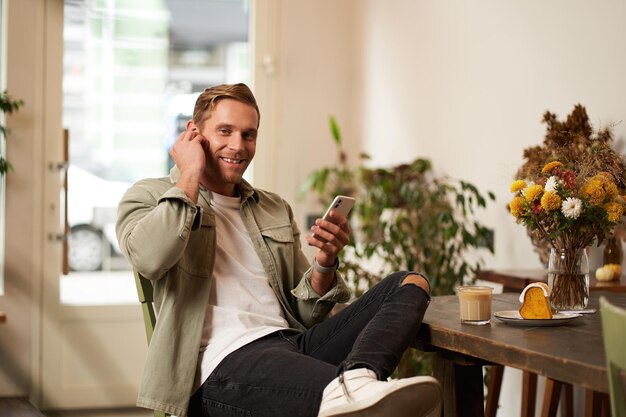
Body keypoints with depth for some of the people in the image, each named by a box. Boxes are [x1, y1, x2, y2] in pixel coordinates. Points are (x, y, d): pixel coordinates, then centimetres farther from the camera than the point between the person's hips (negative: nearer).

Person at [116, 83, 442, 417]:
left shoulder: (275, 211, 27)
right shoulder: (151, 195, 13)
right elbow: (148, 258, -13)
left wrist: (324, 264, 1)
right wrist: (189, 176, -1)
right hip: (224, 361, -6)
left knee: (409, 284, -14)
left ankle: (354, 379, -42)